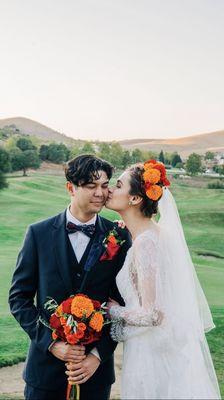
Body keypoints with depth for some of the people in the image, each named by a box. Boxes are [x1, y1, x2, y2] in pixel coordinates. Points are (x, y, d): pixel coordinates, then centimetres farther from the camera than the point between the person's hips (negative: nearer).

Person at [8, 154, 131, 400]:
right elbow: (19, 297, -2)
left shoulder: (119, 237, -4)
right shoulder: (39, 233, -5)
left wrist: (99, 354, -8)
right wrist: (51, 343, -10)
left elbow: (122, 303, -2)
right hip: (46, 364, 0)